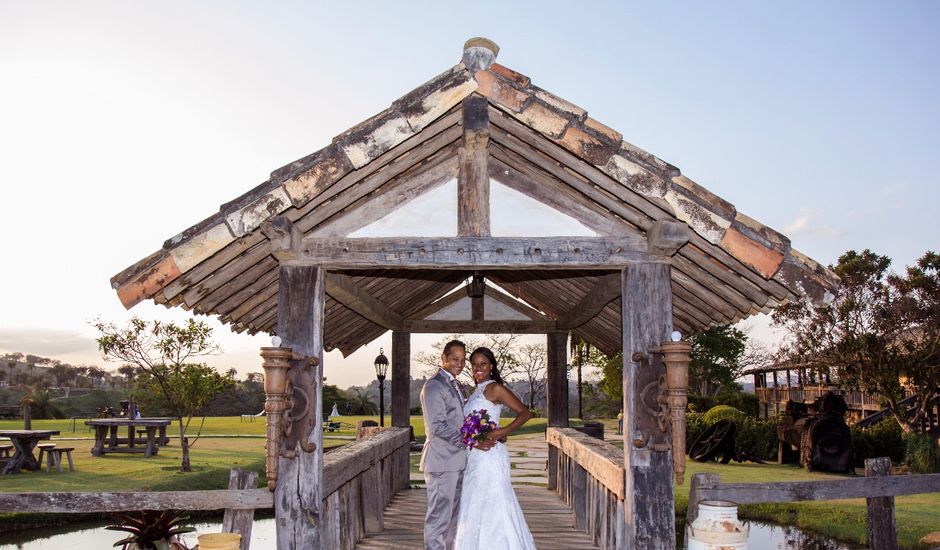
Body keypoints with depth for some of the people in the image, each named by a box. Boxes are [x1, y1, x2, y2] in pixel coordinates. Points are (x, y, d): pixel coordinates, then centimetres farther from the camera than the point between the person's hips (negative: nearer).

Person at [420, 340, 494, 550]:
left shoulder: (458, 386, 17)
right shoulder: (434, 386, -13)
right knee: (439, 517, -5)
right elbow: (438, 426, -21)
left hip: (457, 460, 9)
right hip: (442, 462, -9)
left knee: (454, 516, 17)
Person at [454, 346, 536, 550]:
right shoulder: (477, 392, 15)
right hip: (475, 457, 9)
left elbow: (525, 413, -14)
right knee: (476, 504, 13)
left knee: (491, 502, -5)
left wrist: (502, 432, -23)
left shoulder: (495, 388, -9)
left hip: (489, 455, -9)